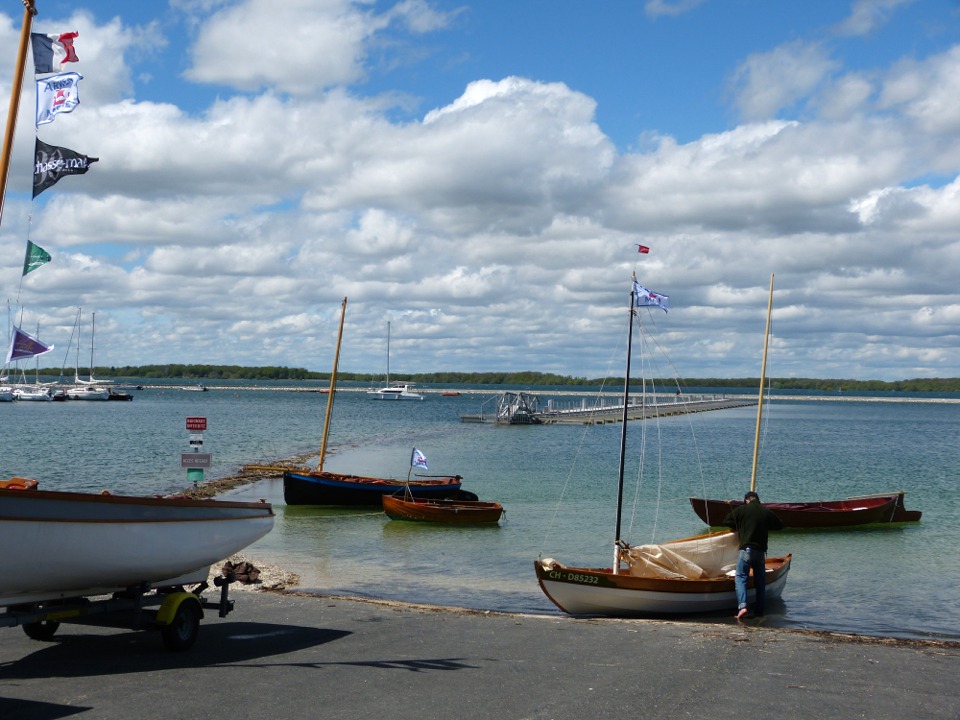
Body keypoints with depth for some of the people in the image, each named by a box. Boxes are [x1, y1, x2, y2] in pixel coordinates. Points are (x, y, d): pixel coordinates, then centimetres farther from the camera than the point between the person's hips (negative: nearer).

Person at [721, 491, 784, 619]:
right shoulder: (767, 512, 7)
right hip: (761, 551, 3)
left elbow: (726, 521, 8)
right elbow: (780, 525, 20)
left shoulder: (740, 510, 0)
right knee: (760, 581, 14)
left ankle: (742, 606, -24)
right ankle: (759, 610, 17)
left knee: (740, 578, -5)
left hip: (746, 549, -3)